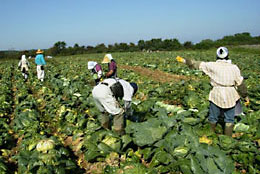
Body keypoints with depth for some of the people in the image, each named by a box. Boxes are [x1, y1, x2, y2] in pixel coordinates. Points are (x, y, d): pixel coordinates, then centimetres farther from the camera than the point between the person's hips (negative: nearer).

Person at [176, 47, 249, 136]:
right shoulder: (234, 68, -5)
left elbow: (198, 64, -1)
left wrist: (185, 61, 9)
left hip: (216, 95, 0)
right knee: (229, 119, 12)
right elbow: (240, 84, -1)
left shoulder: (213, 66, -8)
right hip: (230, 97, 1)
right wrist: (245, 96, 10)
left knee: (213, 117, 17)